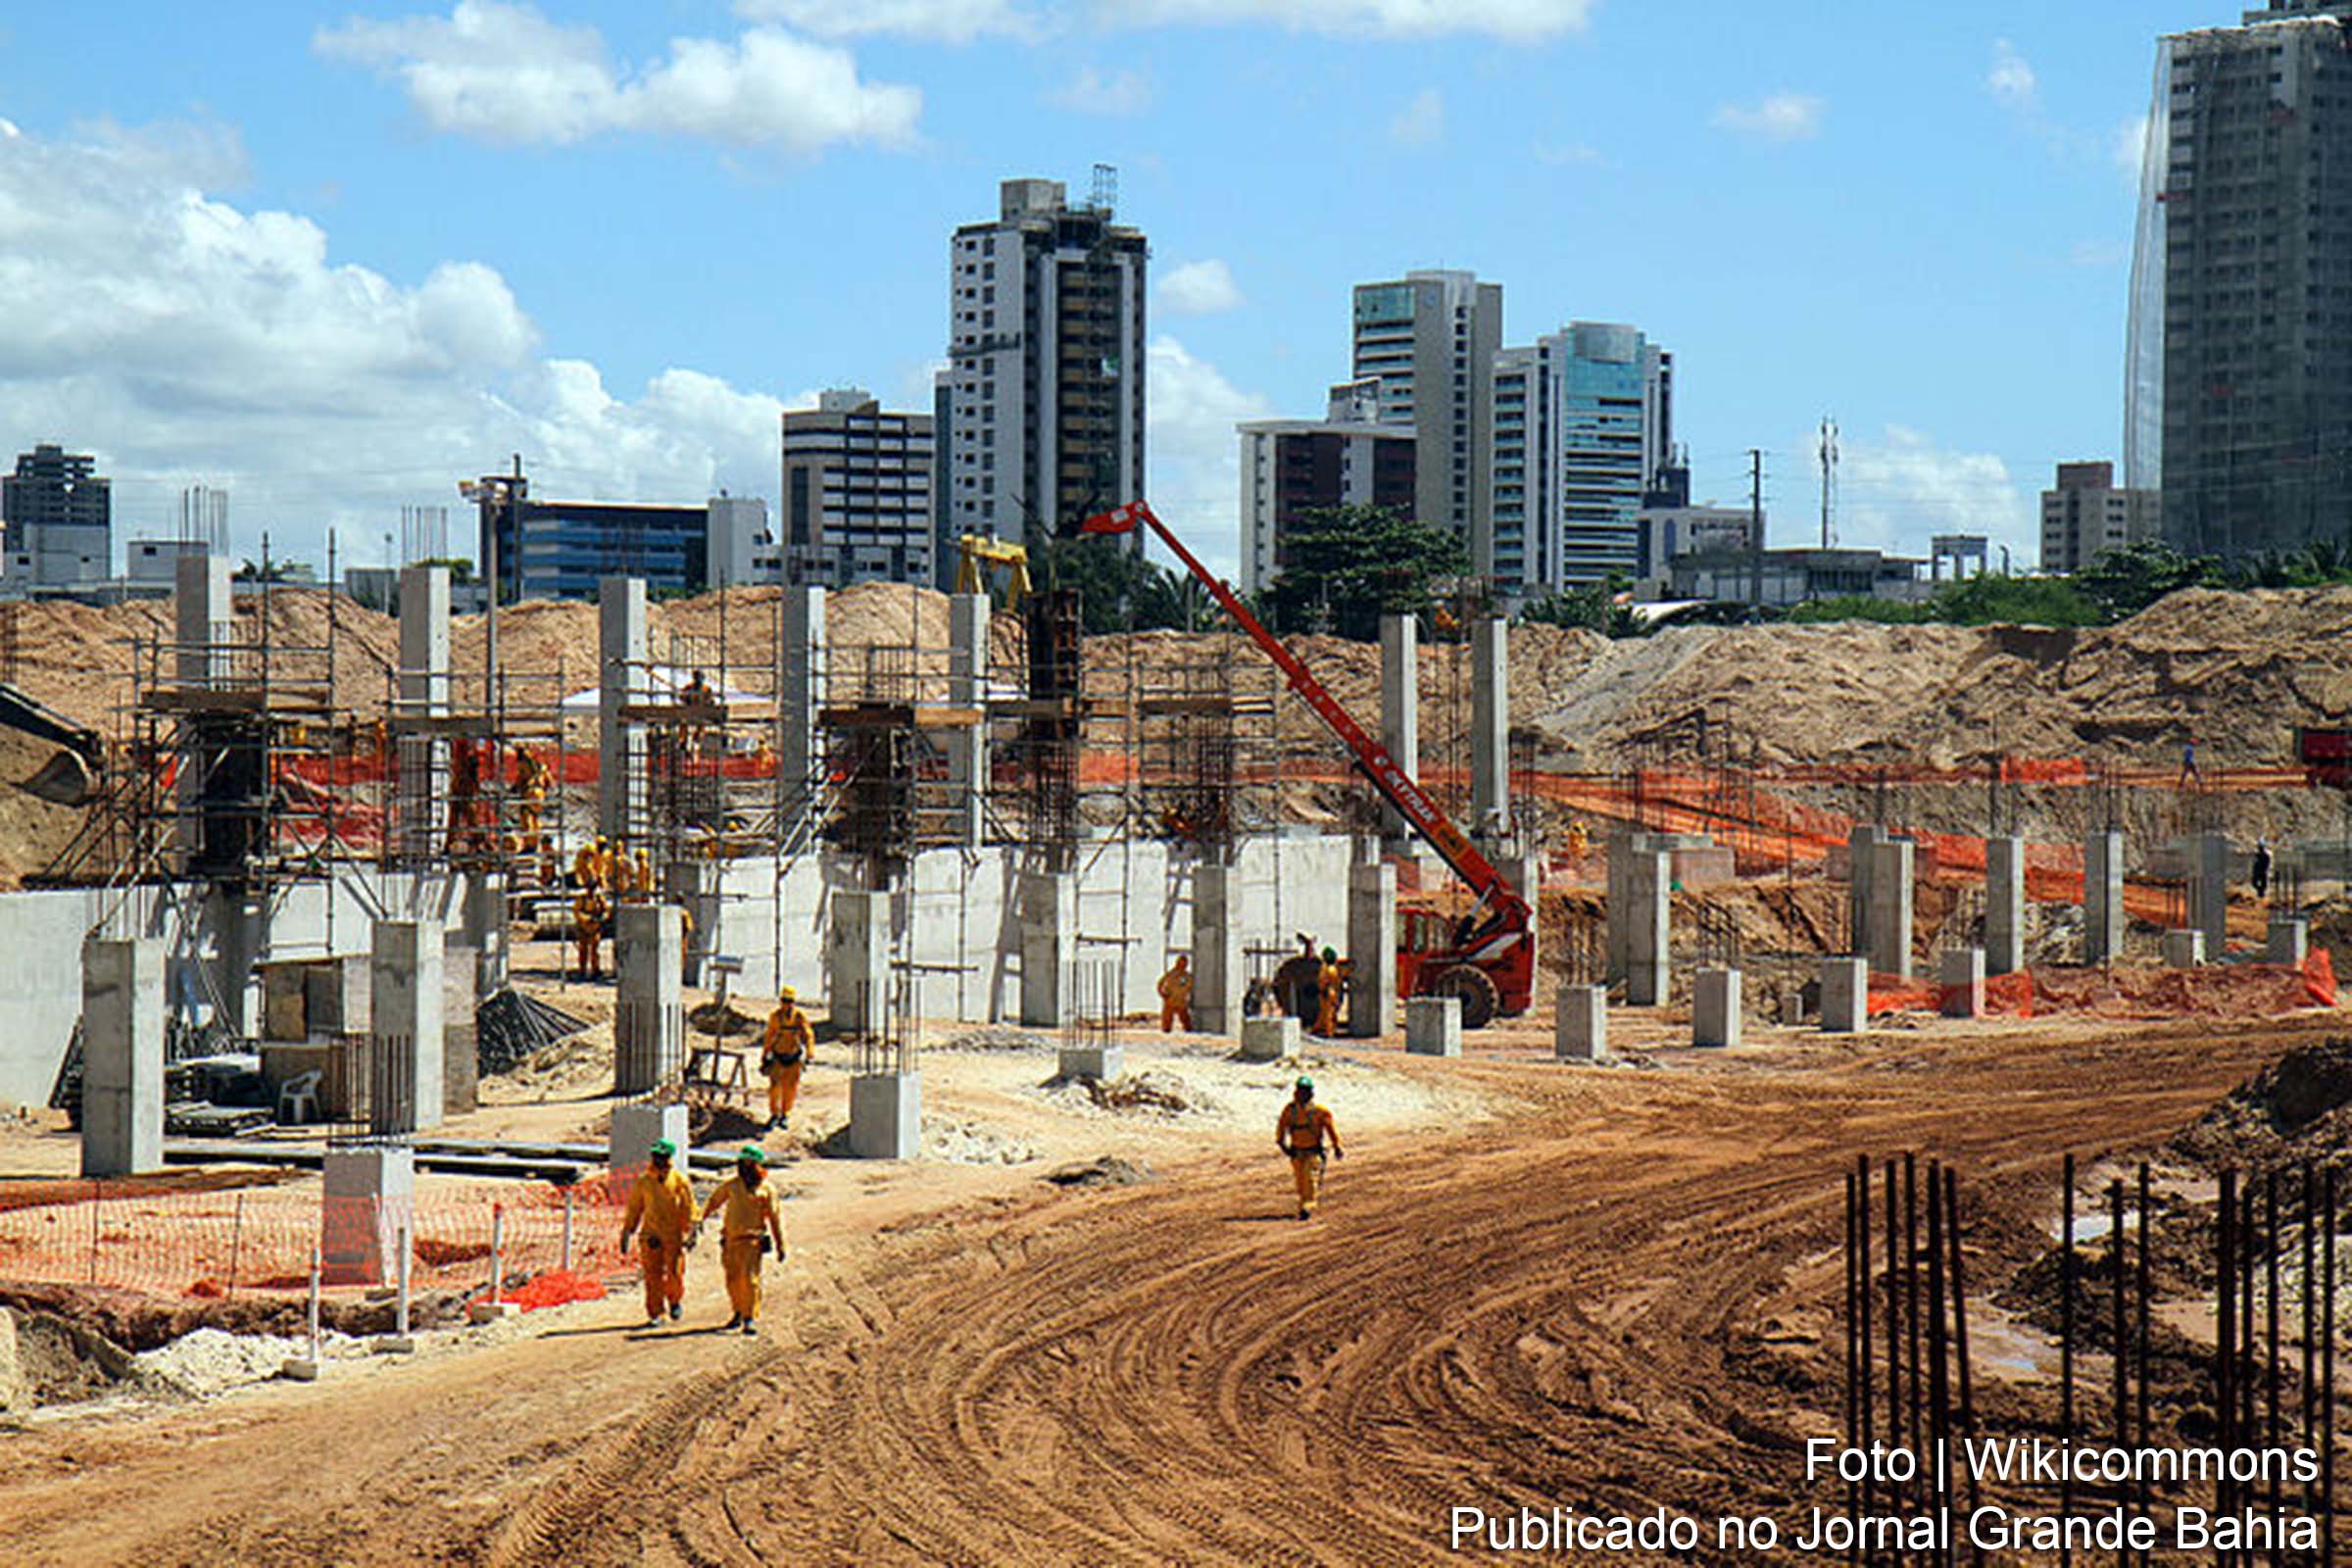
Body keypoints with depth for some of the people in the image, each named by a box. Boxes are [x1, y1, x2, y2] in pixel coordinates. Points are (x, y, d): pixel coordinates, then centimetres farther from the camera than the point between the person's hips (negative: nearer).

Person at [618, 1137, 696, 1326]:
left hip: (674, 1235, -2)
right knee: (653, 1275, -2)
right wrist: (626, 1233, 13)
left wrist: (690, 1232, -8)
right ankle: (655, 1314, 5)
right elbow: (633, 1209, 15)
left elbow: (690, 1208, 0)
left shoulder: (679, 1180, 0)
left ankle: (675, 1300, 26)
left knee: (675, 1274, -3)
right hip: (651, 1236, 2)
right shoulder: (644, 1181, 8)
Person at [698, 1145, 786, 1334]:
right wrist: (700, 1219, 12)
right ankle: (739, 1313, 29)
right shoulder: (731, 1185, 8)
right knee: (733, 1280, 10)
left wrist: (780, 1245, 3)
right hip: (731, 1239, 4)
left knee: (750, 1279, -13)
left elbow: (775, 1217, 4)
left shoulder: (767, 1189, 1)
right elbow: (714, 1201, 20)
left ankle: (750, 1319, -11)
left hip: (752, 1240, -4)